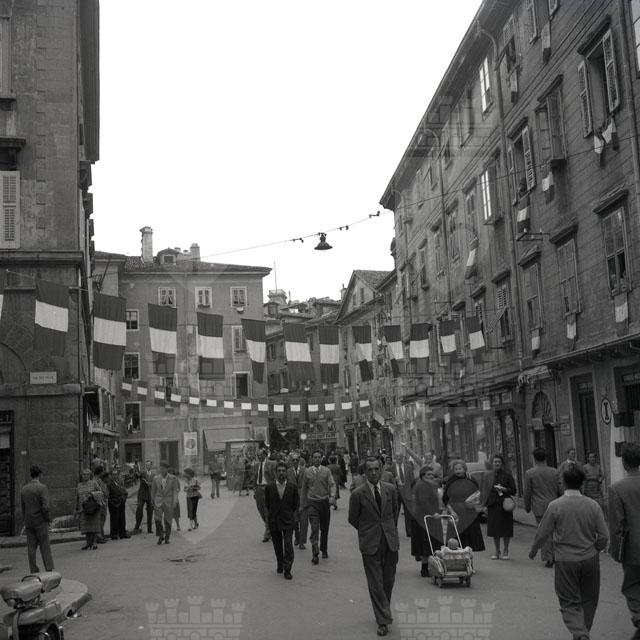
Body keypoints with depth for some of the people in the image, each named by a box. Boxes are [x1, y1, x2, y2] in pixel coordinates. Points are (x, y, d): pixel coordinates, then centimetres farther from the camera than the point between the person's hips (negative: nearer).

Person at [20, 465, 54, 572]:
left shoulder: (23, 489, 6)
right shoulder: (42, 488, -12)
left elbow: (23, 508, 9)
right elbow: (46, 507, -18)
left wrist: (26, 522, 14)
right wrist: (48, 519, -3)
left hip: (28, 522, 5)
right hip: (40, 522, -5)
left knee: (31, 548, 6)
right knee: (45, 547, 1)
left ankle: (34, 572, 7)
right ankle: (49, 570, 0)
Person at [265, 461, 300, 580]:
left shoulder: (293, 486, -1)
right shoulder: (269, 487, 0)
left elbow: (296, 504, 7)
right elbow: (267, 504, 10)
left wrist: (292, 516, 2)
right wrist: (271, 515, 10)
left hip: (288, 521, -1)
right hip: (274, 521, 2)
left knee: (288, 545, -11)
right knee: (277, 546, 11)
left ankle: (287, 570, -3)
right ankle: (280, 565, 32)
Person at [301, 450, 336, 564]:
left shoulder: (326, 471, 1)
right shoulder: (307, 471, 3)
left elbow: (332, 484, -6)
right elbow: (304, 488, 11)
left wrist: (332, 496, -25)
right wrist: (303, 504, 15)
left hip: (324, 502, 1)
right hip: (312, 502, -1)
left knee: (324, 528, 12)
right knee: (314, 528, -12)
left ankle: (324, 550, 31)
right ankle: (315, 554, -15)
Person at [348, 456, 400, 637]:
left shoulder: (390, 489, 1)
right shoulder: (358, 494, -9)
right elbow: (353, 519, 3)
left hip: (390, 541, 3)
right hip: (370, 544, -3)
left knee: (389, 580, 11)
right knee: (375, 583, -3)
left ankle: (384, 610, 31)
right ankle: (383, 620, 3)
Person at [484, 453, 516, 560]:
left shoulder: (507, 475, -3)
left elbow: (513, 490, -2)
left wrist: (504, 489, -19)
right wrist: (486, 505, 11)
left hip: (504, 504, -4)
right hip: (493, 504, 4)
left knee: (505, 529, 0)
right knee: (494, 529, 5)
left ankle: (505, 552, 12)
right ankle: (497, 552, 15)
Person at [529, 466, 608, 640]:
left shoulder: (555, 505, -13)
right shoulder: (592, 505, -7)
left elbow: (542, 534, -6)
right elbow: (604, 536, -3)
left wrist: (532, 552, 11)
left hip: (565, 561, -2)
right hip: (590, 560, 2)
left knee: (570, 603, 6)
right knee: (588, 600, 20)